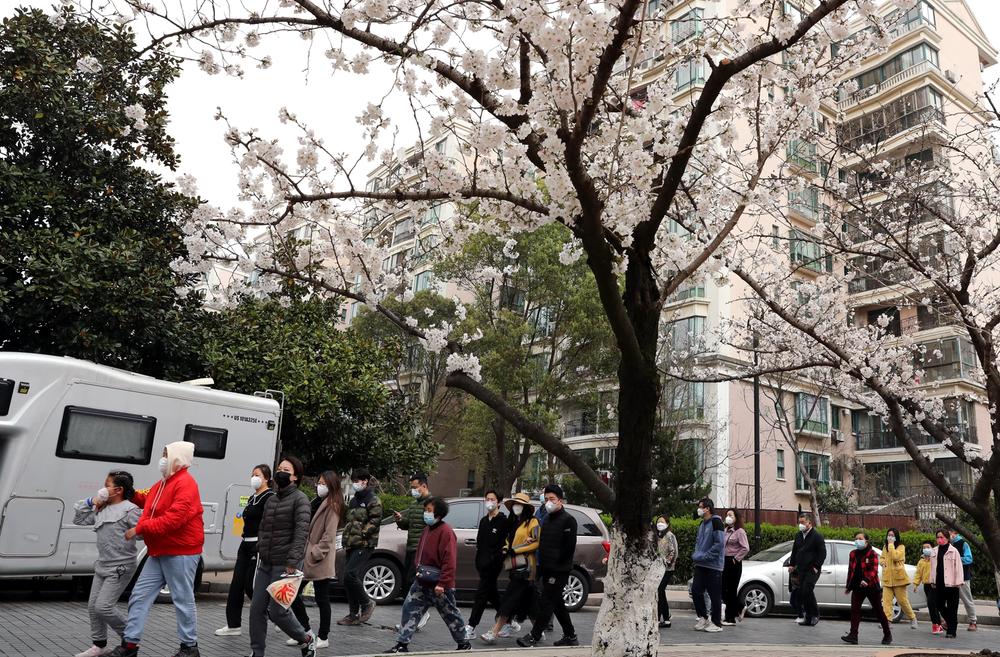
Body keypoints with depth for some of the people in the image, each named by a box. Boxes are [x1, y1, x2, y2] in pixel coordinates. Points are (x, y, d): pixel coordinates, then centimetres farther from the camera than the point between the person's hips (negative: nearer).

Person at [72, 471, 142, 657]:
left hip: (121, 568, -9)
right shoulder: (100, 510, 11)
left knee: (103, 607, -11)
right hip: (102, 565, 9)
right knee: (93, 606, 10)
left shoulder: (129, 510, -15)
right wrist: (90, 502, 7)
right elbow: (78, 519, 17)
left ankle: (128, 638, 9)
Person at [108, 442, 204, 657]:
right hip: (159, 552, 9)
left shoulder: (185, 483, -17)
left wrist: (139, 529, -22)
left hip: (181, 553, -9)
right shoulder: (162, 483, 15)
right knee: (139, 596, 8)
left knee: (183, 600, 1)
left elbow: (174, 518, -26)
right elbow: (149, 503, 30)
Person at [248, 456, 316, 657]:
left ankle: (306, 640, 19)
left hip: (285, 565, -7)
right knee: (257, 609, 4)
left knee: (277, 611, -3)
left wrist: (292, 562, -22)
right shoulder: (271, 500, 14)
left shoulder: (300, 499, -9)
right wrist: (260, 552, 12)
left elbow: (301, 532, -17)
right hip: (265, 564, 7)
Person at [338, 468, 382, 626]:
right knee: (349, 578, 7)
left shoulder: (373, 500, -5)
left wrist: (361, 534, -16)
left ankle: (367, 604, 0)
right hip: (351, 545, 9)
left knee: (350, 575, -18)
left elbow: (375, 521, -14)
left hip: (364, 545, -9)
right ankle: (353, 614, 15)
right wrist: (346, 538, 14)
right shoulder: (354, 500, 21)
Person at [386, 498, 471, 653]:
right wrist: (418, 571, 14)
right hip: (422, 582, 8)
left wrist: (442, 583, -24)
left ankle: (464, 643, 25)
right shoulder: (427, 529, 10)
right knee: (409, 609, 3)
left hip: (438, 584, -8)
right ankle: (402, 644, 10)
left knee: (450, 614, 7)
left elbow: (449, 560, -22)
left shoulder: (445, 531, -18)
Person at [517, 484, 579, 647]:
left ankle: (534, 637, -5)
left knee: (547, 602, -8)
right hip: (547, 569, 9)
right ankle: (570, 636, 24)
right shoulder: (547, 519, 17)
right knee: (558, 603, 14)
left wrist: (557, 564, -13)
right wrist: (541, 566, 9)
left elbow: (569, 547, -15)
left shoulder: (567, 520, -9)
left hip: (559, 571, -9)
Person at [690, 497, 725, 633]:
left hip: (713, 565, -8)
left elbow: (719, 543, -18)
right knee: (696, 590, 5)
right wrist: (696, 555, 5)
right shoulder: (702, 524, 15)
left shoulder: (716, 522, -12)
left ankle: (716, 623, 10)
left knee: (715, 595, 0)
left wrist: (704, 556, -18)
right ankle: (703, 618, 18)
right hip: (700, 565, 8)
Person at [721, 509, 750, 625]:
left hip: (734, 563, -7)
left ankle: (730, 619, 7)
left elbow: (745, 548, -15)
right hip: (725, 562, 7)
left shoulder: (740, 531, -8)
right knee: (723, 589, 6)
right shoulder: (726, 530, 14)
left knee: (731, 590, -2)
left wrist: (736, 558, -13)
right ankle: (740, 607, 26)